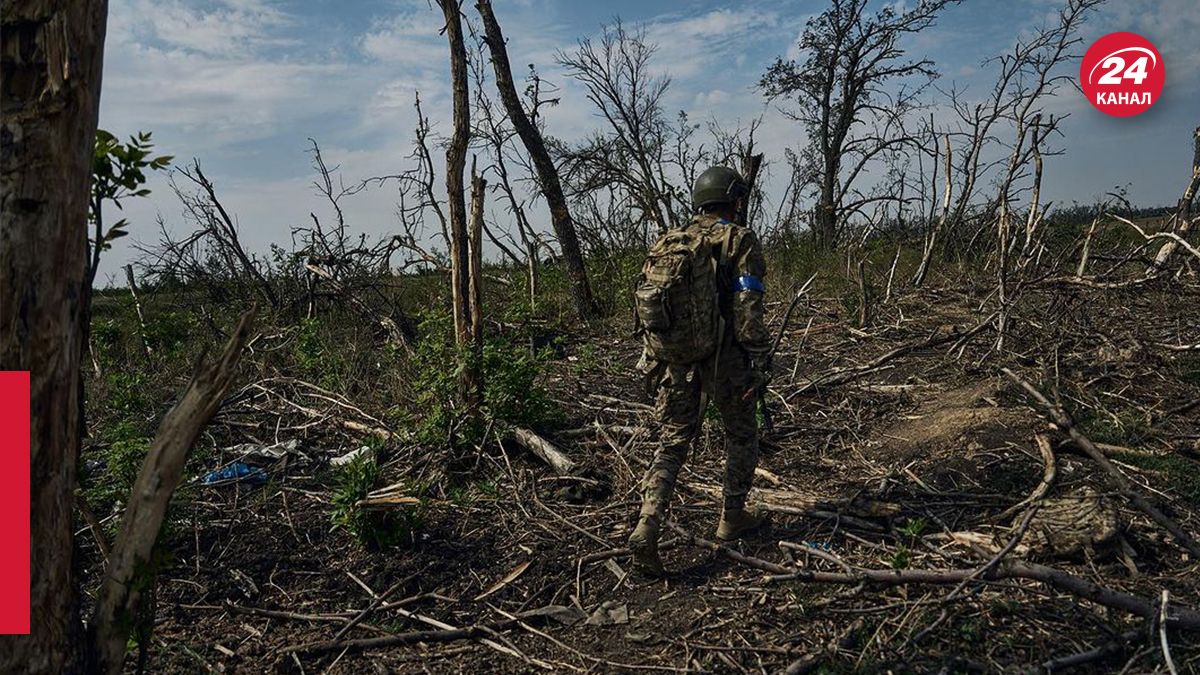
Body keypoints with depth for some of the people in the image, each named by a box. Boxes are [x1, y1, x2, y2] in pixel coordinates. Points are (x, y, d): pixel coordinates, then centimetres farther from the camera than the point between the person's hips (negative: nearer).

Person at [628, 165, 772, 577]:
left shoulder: (667, 243, 10)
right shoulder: (740, 242, -7)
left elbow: (647, 303, 11)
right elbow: (748, 312, -14)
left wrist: (652, 359, 18)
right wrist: (758, 364, -9)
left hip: (676, 361, 4)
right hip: (724, 361, -4)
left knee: (672, 444, 9)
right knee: (741, 436, 19)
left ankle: (647, 528, -6)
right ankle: (732, 518, 29)